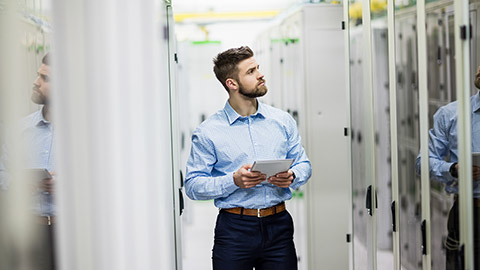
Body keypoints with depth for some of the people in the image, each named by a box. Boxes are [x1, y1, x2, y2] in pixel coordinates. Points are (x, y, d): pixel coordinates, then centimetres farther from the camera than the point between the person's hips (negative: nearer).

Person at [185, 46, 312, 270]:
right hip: (234, 230, -3)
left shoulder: (282, 121, 9)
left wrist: (291, 176, -8)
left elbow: (303, 164, 14)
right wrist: (234, 181, -18)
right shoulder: (208, 132, -2)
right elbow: (193, 185, -5)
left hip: (278, 226, 3)